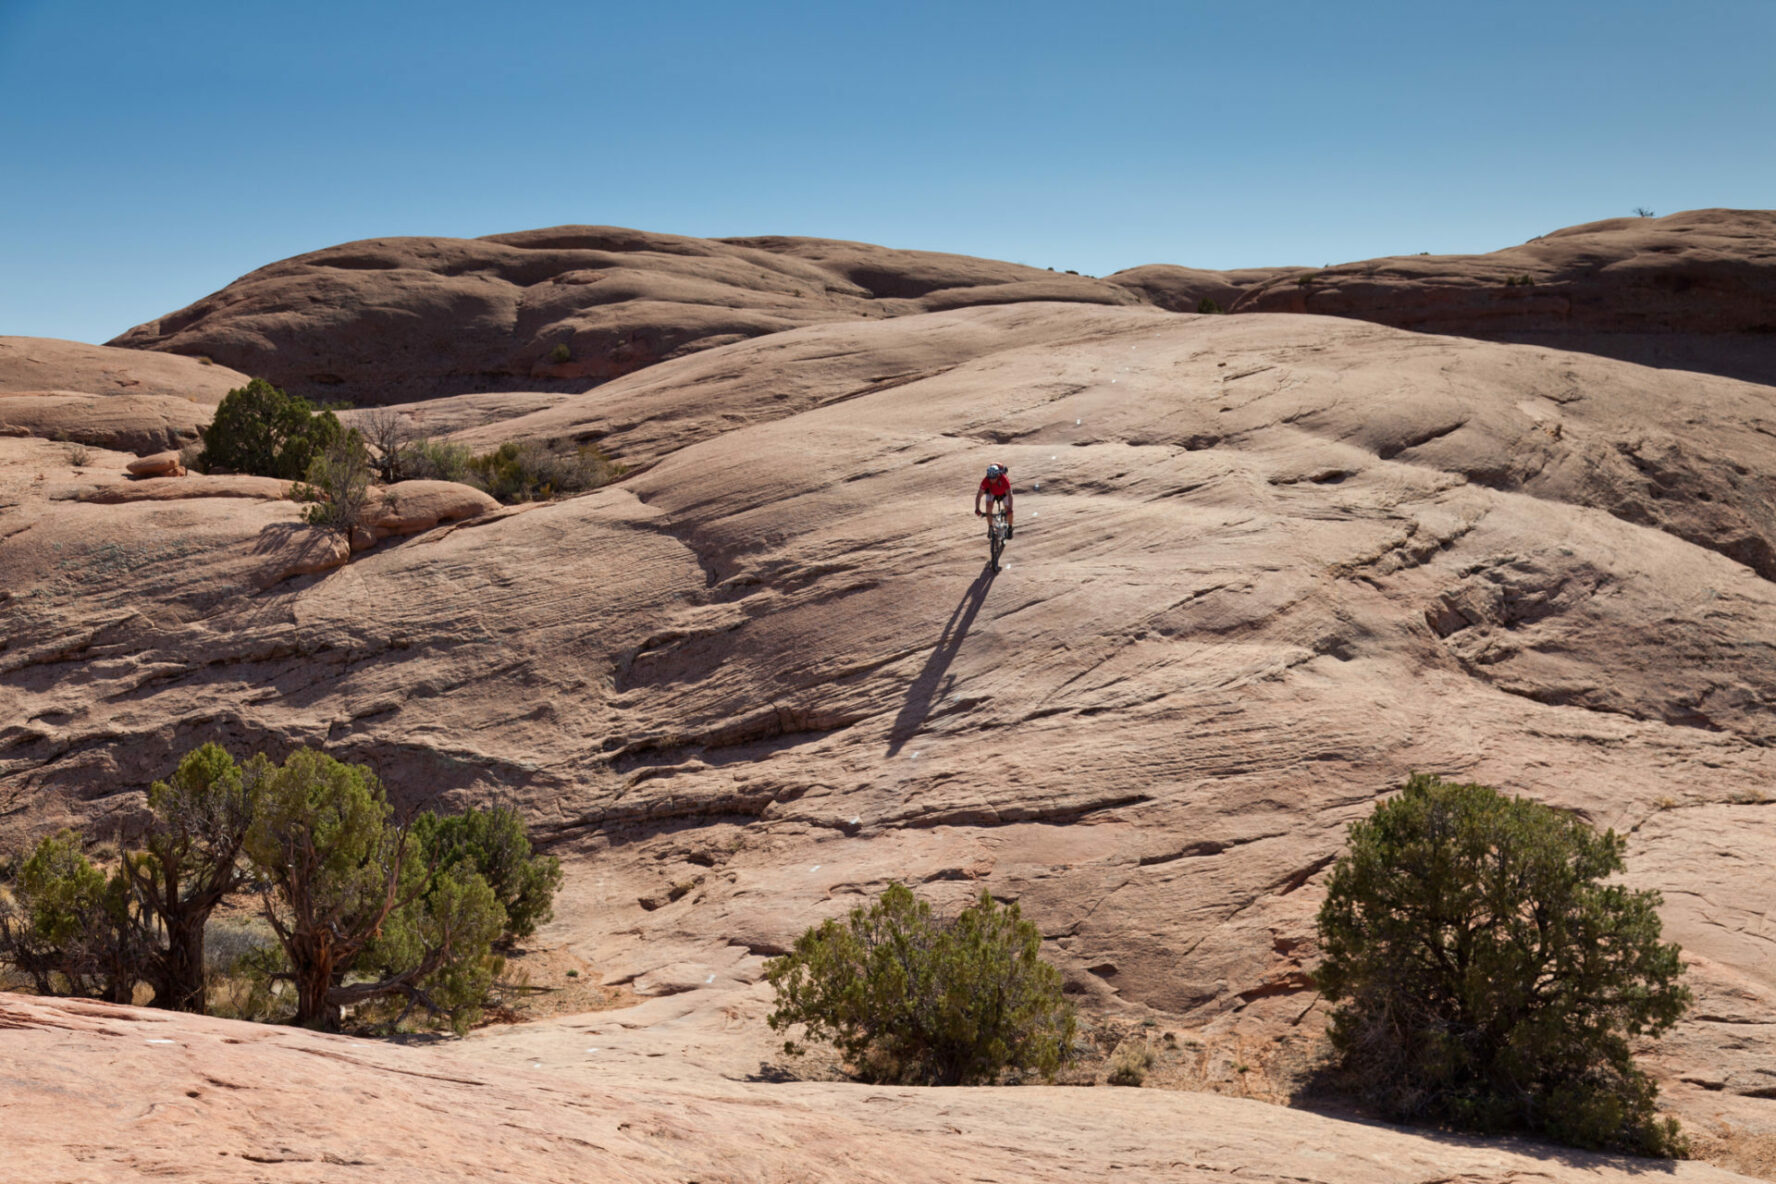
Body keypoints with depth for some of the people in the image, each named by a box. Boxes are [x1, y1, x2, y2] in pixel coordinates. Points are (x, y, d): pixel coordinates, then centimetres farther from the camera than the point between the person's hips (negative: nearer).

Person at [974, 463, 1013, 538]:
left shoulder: (1004, 479, -42)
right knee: (989, 505, -24)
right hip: (992, 492, 1)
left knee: (1008, 510, -15)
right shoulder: (986, 481, -36)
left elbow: (1009, 495, -47)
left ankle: (1009, 529, 11)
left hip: (1003, 492, -1)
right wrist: (977, 509, -51)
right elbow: (979, 495, -38)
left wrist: (1010, 509, -59)